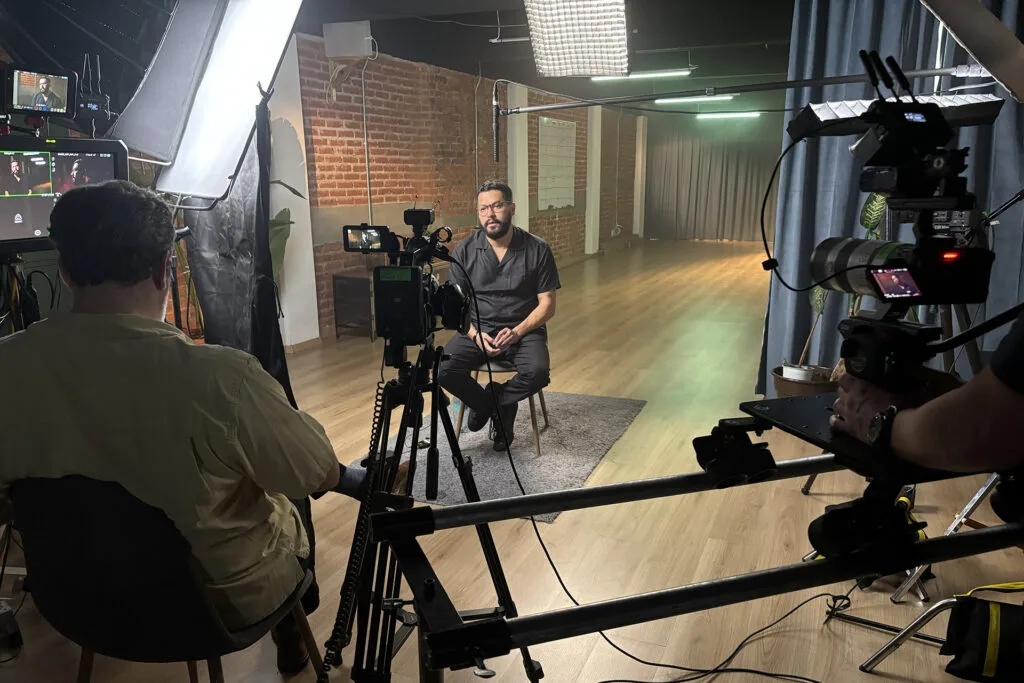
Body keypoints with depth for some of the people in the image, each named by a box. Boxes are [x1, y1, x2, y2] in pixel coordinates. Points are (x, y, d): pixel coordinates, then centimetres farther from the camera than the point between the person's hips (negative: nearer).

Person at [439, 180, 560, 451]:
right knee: (444, 368, -26)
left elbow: (547, 304, -3)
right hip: (477, 329, 1)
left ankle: (489, 402, 0)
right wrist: (475, 334, -16)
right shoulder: (464, 250, 0)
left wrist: (517, 331, -18)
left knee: (537, 372, -32)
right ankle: (500, 408, 1)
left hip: (524, 330, -1)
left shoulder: (537, 249, -4)